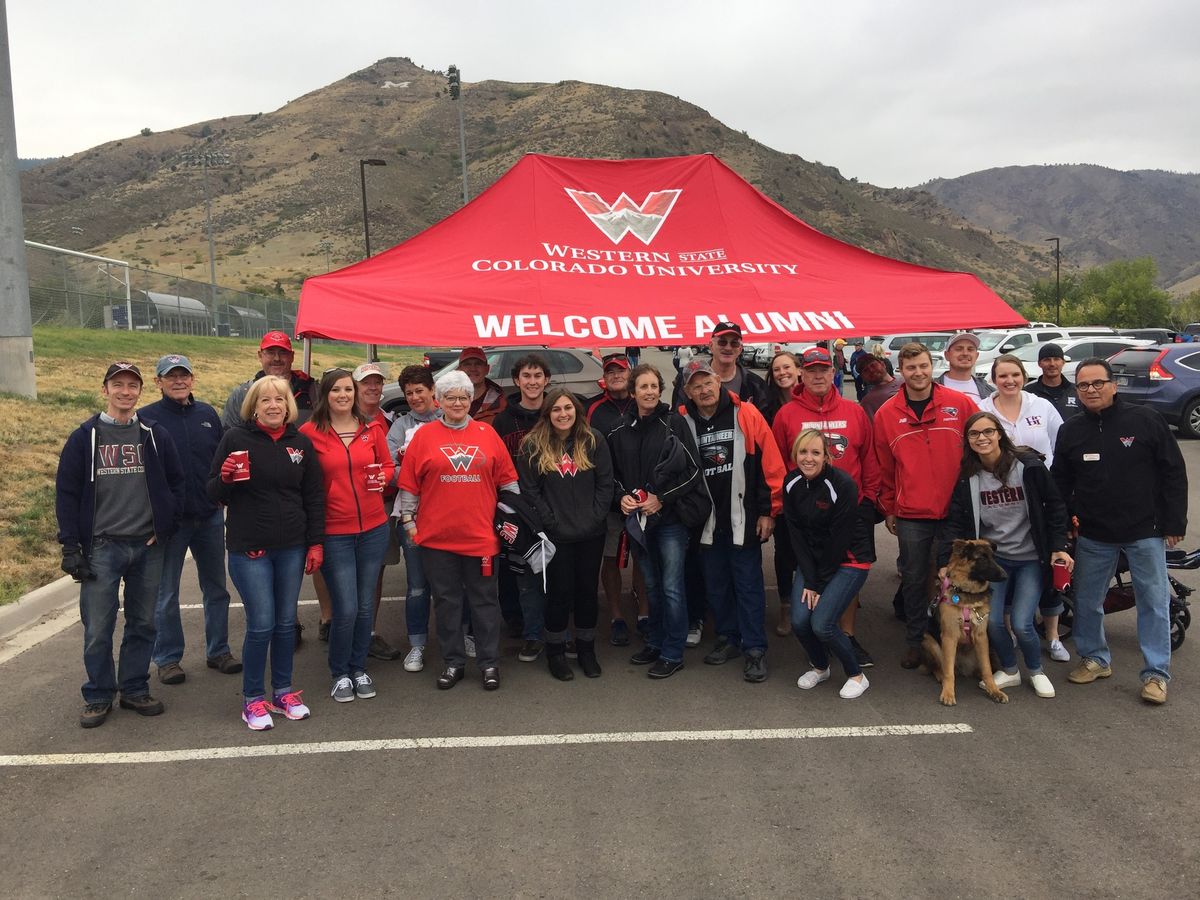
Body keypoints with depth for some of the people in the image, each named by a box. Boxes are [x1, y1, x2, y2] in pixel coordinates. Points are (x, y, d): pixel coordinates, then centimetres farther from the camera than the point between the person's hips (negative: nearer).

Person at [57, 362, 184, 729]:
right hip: (101, 547, -2)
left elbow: (175, 483, 11)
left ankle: (135, 689, 23)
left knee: (143, 623, 10)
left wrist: (165, 527, 0)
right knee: (98, 628, 1)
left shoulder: (155, 436, 6)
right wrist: (70, 547, -5)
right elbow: (66, 493, 0)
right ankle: (98, 696, 16)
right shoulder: (84, 437, 1)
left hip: (148, 547, 2)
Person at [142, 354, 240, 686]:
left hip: (210, 516, 4)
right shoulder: (146, 418, -5)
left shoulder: (207, 414, 7)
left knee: (216, 587, 13)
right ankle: (168, 658, 20)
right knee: (166, 593, 7)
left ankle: (218, 650, 26)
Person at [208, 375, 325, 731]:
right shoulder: (236, 438, -4)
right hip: (249, 547, -3)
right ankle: (252, 698, 13)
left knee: (286, 622, 11)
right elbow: (214, 494, 0)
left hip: (292, 547, 3)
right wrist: (225, 478, -21)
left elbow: (314, 497, 8)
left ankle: (283, 691, 26)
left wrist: (316, 543, 3)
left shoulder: (301, 443, 5)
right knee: (261, 624, -4)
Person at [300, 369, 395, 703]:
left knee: (365, 605, 11)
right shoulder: (309, 432, -4)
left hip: (373, 528, 3)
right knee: (346, 608, -4)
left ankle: (359, 668, 30)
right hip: (333, 532, -3)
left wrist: (383, 478, -8)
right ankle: (340, 673, 20)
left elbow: (388, 465, 15)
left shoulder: (372, 428, 4)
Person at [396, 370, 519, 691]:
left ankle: (489, 663, 18)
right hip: (436, 535, 0)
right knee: (446, 601, 9)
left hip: (480, 534, 0)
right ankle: (453, 662, 22)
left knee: (484, 599, 7)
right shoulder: (424, 435, 2)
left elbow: (507, 479, 8)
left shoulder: (487, 434, 5)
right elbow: (409, 483, 3)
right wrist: (408, 520, 2)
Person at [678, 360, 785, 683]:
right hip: (706, 520, 4)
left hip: (743, 517, -3)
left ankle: (755, 649, 10)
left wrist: (768, 511, -7)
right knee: (716, 582, 13)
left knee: (748, 583, 2)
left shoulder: (745, 415, -7)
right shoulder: (682, 423, 0)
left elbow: (770, 464, -6)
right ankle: (729, 638, 29)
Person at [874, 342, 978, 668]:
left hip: (955, 511, -1)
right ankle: (915, 642, 25)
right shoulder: (886, 414, 3)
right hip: (911, 516, 1)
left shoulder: (961, 404, -1)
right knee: (914, 580, 10)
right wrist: (888, 509, 12)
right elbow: (884, 468, 10)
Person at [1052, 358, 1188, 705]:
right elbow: (1061, 482, 10)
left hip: (1146, 532, -3)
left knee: (1154, 602, 3)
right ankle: (1096, 658, 29)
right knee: (1087, 601, 10)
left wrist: (1174, 523, -5)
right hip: (1093, 535, 3)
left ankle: (1156, 673, 13)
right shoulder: (1070, 430, 4)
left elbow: (1174, 472, -3)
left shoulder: (1145, 420, -6)